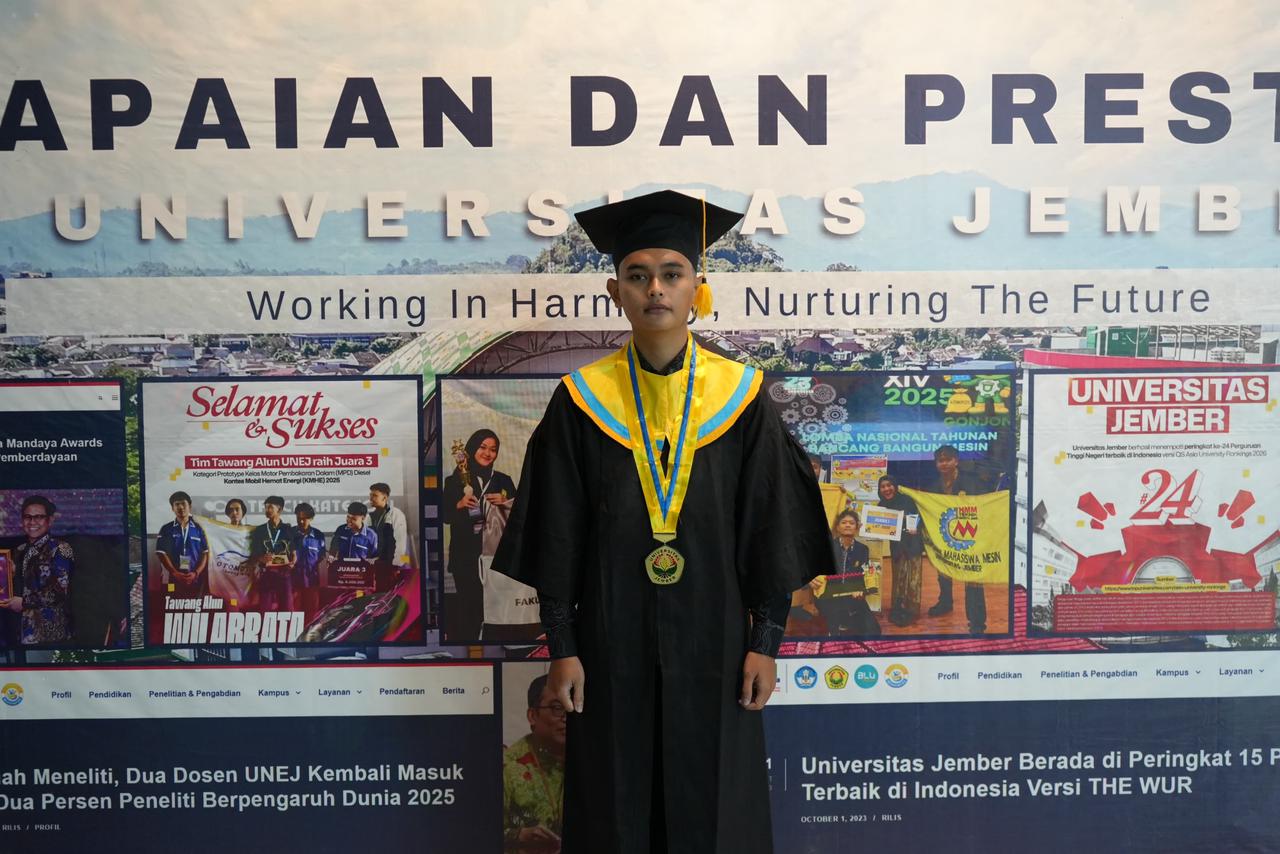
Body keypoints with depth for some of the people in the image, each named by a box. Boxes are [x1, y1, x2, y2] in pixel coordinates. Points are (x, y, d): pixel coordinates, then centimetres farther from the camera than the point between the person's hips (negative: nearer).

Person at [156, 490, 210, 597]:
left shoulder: (198, 529, 8)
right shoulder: (166, 529, 6)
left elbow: (205, 553, 5)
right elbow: (161, 553, -1)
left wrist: (196, 573, -10)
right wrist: (175, 573, -13)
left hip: (196, 578, 1)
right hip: (174, 578, -1)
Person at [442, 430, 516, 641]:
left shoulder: (503, 481, 10)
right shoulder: (454, 481, 4)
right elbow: (445, 516, 4)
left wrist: (505, 503, -9)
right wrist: (459, 505, -13)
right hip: (465, 554, -2)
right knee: (469, 602, -4)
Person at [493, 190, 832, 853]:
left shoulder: (740, 398, -1)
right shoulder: (582, 402, -1)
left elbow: (771, 528, 0)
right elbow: (556, 535, 1)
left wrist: (765, 641, -3)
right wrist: (562, 645, -2)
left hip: (712, 642, 0)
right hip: (612, 642, 0)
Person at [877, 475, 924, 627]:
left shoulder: (906, 500, -12)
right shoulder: (882, 505, 3)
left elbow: (918, 518, -15)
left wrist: (915, 529, -31)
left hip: (911, 544, -5)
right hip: (896, 545, 5)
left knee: (911, 578, -4)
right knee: (898, 577, 12)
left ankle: (911, 610, 2)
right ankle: (898, 609, 21)